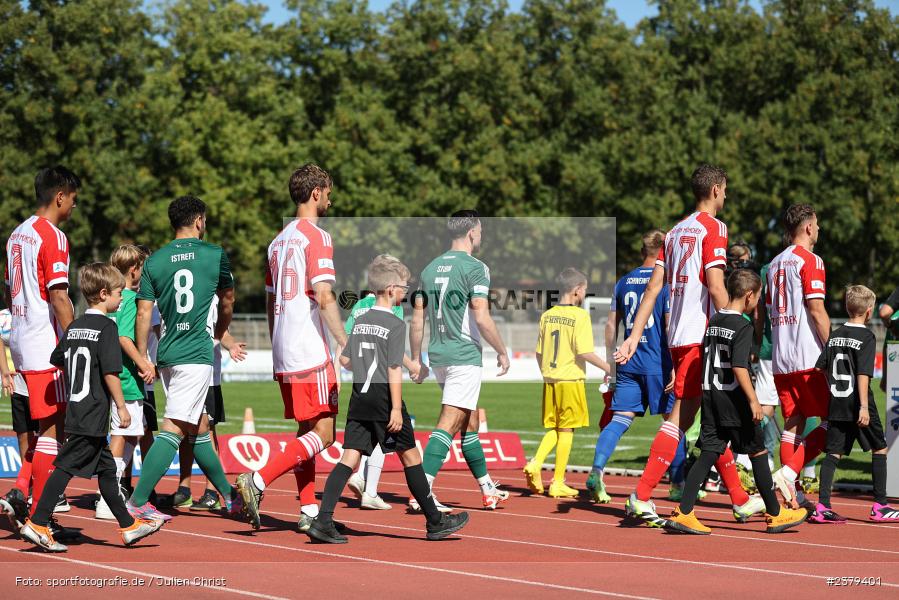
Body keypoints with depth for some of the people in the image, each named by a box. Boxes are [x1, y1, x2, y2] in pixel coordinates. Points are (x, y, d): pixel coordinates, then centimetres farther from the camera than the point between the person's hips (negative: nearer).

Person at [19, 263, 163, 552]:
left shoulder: (74, 327, 12)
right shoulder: (106, 327, -12)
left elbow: (56, 360, 21)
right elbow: (111, 372, -18)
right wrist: (122, 406, -12)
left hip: (76, 410, 9)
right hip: (92, 416, -9)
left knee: (106, 468, 14)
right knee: (66, 467, -8)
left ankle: (128, 526, 21)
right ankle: (37, 523, -8)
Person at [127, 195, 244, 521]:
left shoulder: (154, 260, 6)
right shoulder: (215, 254, -1)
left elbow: (143, 313, 2)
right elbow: (227, 302, 11)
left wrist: (143, 359, 9)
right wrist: (219, 332, 31)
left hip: (167, 356, 6)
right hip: (196, 354, -6)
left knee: (199, 428, 15)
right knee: (174, 430, -8)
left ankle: (229, 495, 26)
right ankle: (137, 501, -15)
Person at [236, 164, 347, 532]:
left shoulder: (279, 240, 16)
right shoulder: (317, 237, -8)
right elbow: (324, 298, -18)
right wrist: (347, 345, -18)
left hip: (284, 353, 9)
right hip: (311, 353, -9)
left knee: (306, 431, 12)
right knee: (322, 434, -8)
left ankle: (308, 510, 9)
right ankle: (258, 481, -20)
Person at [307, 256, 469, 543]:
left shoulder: (360, 321, 11)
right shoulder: (395, 325, -10)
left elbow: (345, 360, 14)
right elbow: (394, 369, -15)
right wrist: (397, 409, -15)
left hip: (359, 398, 6)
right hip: (384, 397, -6)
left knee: (349, 458, 0)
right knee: (410, 456, 5)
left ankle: (323, 521, -12)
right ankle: (435, 522, 14)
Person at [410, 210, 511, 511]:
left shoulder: (430, 268, 12)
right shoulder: (475, 267, -9)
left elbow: (417, 318, 11)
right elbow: (481, 317, -16)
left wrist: (416, 359, 18)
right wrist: (502, 352, -6)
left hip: (437, 354, 8)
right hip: (464, 355, -8)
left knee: (470, 423, 18)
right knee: (448, 425, -11)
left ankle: (488, 489, 26)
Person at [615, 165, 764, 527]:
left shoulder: (676, 231, 17)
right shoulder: (713, 228, -6)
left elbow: (654, 286, 12)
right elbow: (715, 285, -16)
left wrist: (635, 336, 8)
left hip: (678, 335, 8)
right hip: (701, 335, -8)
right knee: (681, 418, -6)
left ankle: (740, 501, 11)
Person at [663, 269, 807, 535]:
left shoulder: (713, 322, 11)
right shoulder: (743, 326, -13)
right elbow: (739, 367, -21)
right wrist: (754, 400, -18)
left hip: (710, 396, 7)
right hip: (734, 399, -7)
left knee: (708, 454, 5)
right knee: (758, 452, 5)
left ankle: (683, 513, -5)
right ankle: (775, 515, 13)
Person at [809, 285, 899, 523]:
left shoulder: (835, 335, 10)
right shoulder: (866, 336, -9)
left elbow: (820, 367, 12)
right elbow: (863, 374, -17)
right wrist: (864, 406, -20)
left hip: (836, 404, 6)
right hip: (857, 404, -6)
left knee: (834, 452, 4)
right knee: (880, 449, 8)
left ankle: (822, 507, -6)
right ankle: (880, 506, 8)